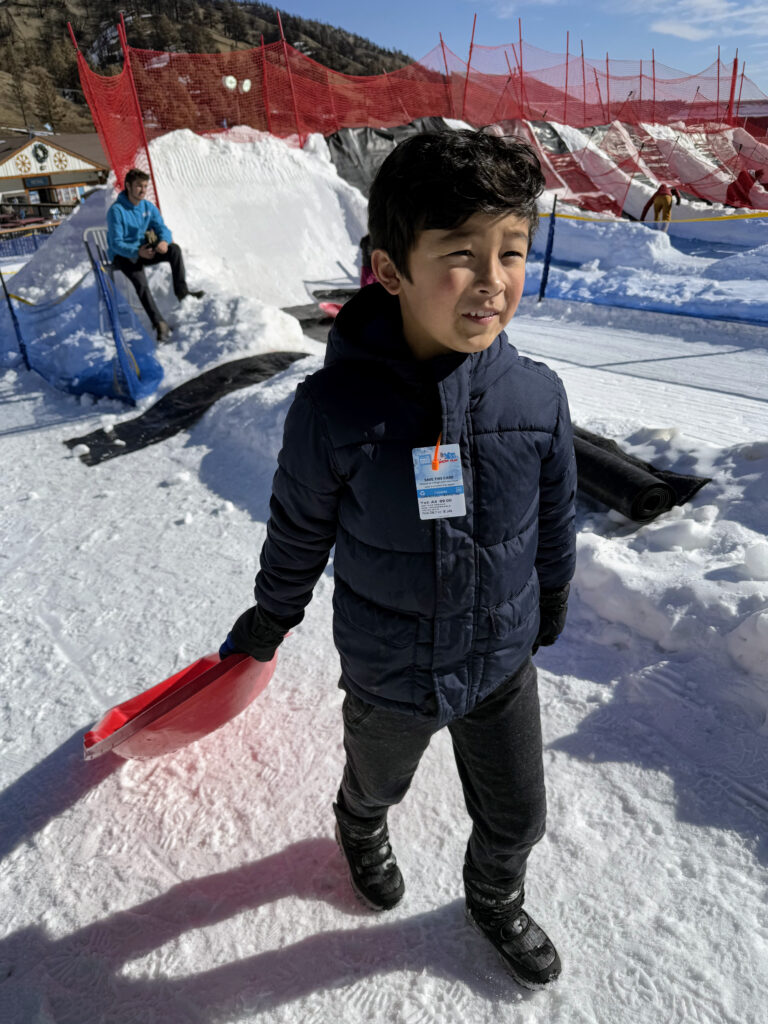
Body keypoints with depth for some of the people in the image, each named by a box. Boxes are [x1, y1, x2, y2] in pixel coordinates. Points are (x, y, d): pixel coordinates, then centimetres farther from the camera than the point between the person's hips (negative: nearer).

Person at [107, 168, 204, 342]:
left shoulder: (148, 207, 1)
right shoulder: (116, 210, -17)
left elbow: (163, 228, 0)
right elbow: (116, 244, -20)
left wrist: (164, 241, -26)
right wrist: (137, 252, -38)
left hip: (143, 251, 6)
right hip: (122, 255, -6)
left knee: (174, 249, -17)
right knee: (140, 282, -32)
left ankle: (181, 291, -12)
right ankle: (159, 323, -34)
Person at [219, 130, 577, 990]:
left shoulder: (537, 396, -17)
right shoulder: (335, 408, -26)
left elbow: (555, 521, 1)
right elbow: (298, 532, -9)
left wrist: (551, 605, 15)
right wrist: (268, 620, 5)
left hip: (504, 658, 3)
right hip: (389, 670, -2)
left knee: (516, 817, 24)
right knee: (377, 784, 30)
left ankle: (495, 901, 60)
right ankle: (361, 834, 69)